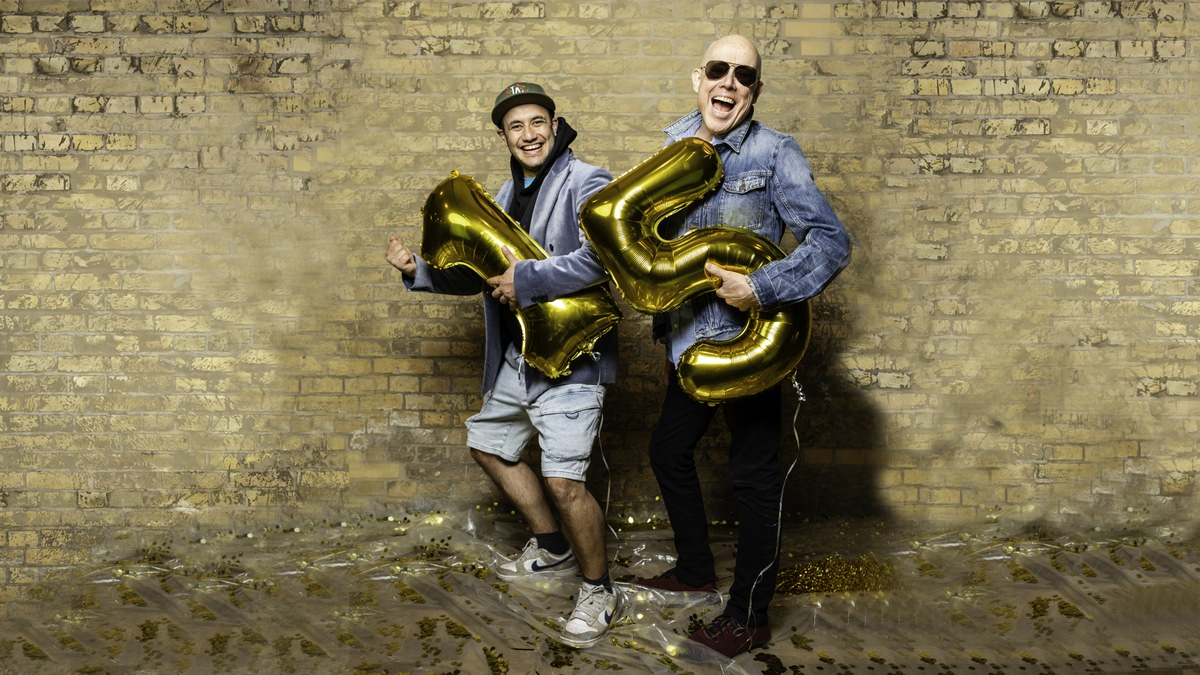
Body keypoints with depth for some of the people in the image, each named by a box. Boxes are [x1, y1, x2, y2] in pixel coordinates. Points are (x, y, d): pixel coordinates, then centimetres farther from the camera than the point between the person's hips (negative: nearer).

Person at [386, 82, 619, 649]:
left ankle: (598, 589, 8)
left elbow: (602, 254, -31)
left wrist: (527, 281, -28)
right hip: (514, 358, 10)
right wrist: (419, 269, 8)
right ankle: (554, 549, 38)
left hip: (568, 358, -9)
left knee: (563, 481, -16)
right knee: (488, 445, 23)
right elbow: (479, 272, 21)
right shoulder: (507, 195, 14)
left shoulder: (584, 184, -14)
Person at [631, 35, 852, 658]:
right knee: (668, 450, 20)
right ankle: (696, 569, 41)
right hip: (690, 338, 7)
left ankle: (748, 616, 14)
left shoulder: (774, 153, -12)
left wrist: (760, 288, -28)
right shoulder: (674, 147, 7)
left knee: (753, 477, 1)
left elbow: (831, 241, -18)